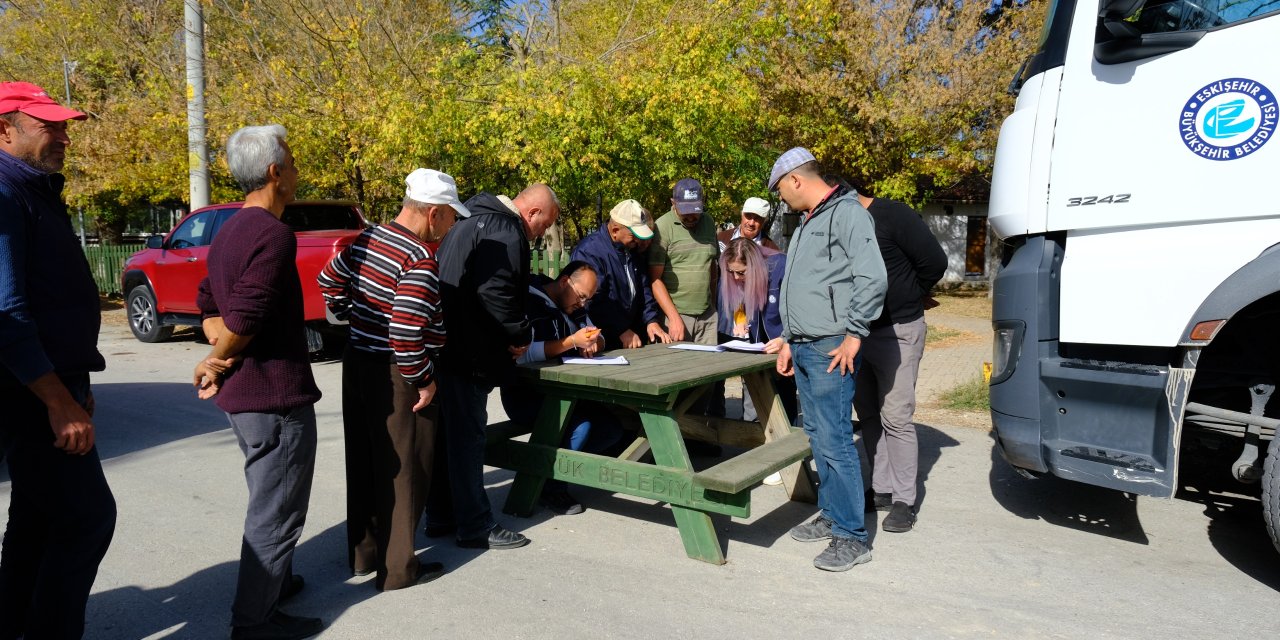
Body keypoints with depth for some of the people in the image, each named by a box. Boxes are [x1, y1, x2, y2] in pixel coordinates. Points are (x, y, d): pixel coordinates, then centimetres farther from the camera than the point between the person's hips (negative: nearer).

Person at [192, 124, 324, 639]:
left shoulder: (229, 231, 12)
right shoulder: (274, 233, -19)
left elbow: (209, 305, 16)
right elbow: (244, 316, -25)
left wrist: (221, 355, 1)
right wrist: (214, 362, -9)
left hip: (242, 392, 10)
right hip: (275, 394, -10)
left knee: (266, 500, 25)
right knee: (276, 512, 2)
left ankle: (272, 581, 40)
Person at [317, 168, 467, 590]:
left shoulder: (367, 239, 5)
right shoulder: (420, 260, -22)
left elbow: (329, 279, 18)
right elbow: (406, 331, -28)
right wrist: (423, 380, -18)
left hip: (358, 362, 9)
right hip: (395, 377, -9)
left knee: (364, 463, 18)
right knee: (402, 471, 4)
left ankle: (363, 554, 33)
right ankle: (397, 568, 15)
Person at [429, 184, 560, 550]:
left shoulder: (475, 218, 18)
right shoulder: (507, 233, -14)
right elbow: (494, 292, -25)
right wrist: (520, 336, -11)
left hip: (444, 344, 10)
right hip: (467, 353, -10)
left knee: (448, 431, 17)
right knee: (467, 435, -2)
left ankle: (439, 515, 28)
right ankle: (475, 527, 9)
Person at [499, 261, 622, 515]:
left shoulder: (573, 307, 12)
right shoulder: (529, 303, -15)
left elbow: (599, 340, 16)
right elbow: (521, 353, -29)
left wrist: (593, 342, -9)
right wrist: (572, 342, -28)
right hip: (524, 395, -8)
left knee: (612, 428, -5)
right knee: (580, 426, -29)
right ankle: (551, 487, -7)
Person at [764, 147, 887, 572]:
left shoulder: (847, 213, -9)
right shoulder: (807, 224, 20)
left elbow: (872, 278, -17)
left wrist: (853, 335, -18)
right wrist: (790, 340, 21)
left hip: (831, 350, -10)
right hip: (804, 349, 10)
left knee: (834, 441, -8)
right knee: (818, 437, 14)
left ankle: (851, 537, 1)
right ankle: (831, 516, 25)